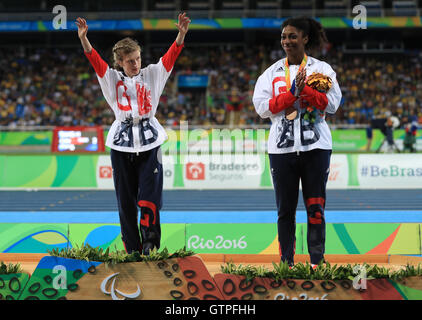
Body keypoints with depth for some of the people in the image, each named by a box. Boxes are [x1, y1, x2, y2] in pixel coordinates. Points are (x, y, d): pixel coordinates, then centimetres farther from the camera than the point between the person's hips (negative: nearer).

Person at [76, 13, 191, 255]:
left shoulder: (152, 75, 7)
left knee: (150, 192, -8)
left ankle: (150, 239, 5)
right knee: (126, 197, 3)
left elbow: (170, 57, -5)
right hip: (122, 142, 0)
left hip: (150, 141, 0)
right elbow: (95, 60, -9)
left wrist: (181, 34, -22)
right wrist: (83, 39, -26)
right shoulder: (112, 79, 5)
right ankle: (132, 246, 10)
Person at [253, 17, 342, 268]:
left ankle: (317, 261, 2)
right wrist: (292, 93, -11)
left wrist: (304, 89, -16)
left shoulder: (322, 69, 5)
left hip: (315, 146, -2)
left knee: (315, 206, -2)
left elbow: (332, 104, -7)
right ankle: (286, 262, 10)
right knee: (285, 208, 4)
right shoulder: (272, 72, 10)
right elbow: (261, 106, -2)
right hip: (282, 147, 2)